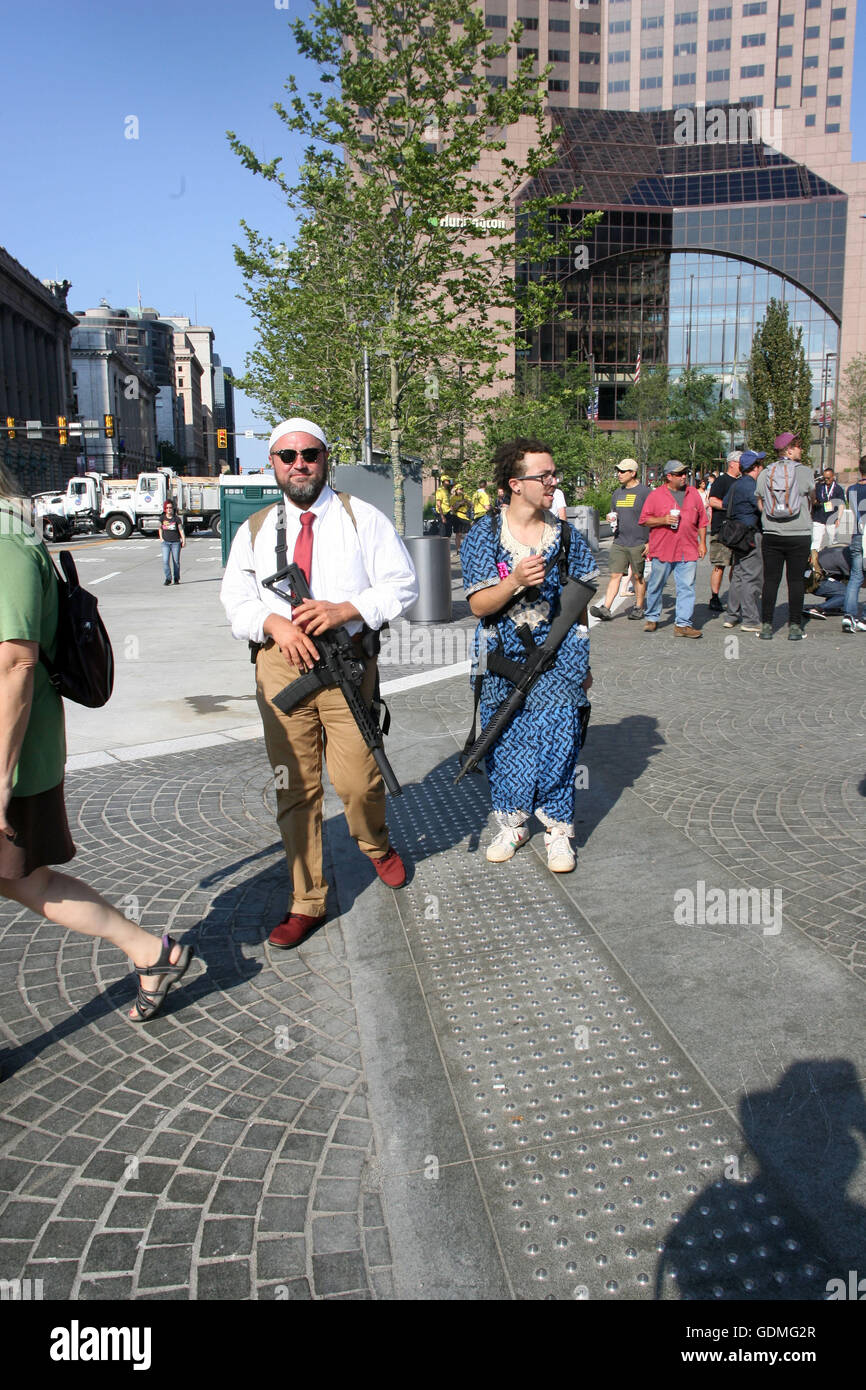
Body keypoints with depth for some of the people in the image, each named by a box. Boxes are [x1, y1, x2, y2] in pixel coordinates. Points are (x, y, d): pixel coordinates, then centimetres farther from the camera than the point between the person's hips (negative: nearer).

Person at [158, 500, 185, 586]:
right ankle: (168, 578, -2)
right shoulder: (163, 518, 4)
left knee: (176, 561, 4)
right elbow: (160, 528, 20)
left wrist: (183, 540, -10)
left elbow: (181, 530, -3)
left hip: (176, 542, -2)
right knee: (165, 561, -8)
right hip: (165, 542, 2)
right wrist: (161, 538, 11)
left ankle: (176, 578, 17)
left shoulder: (177, 518, -4)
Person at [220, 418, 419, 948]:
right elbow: (237, 600, 10)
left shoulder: (362, 519, 5)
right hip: (280, 666, 2)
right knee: (295, 788, 5)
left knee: (358, 781, -3)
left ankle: (377, 846, 33)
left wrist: (344, 610, -16)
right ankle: (308, 902, 18)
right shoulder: (256, 530, 13)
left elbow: (402, 585, -1)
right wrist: (275, 624, -12)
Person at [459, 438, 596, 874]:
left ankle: (558, 830, 19)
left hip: (558, 660, 1)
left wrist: (584, 661, 12)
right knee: (507, 744, 10)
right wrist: (516, 581, -27)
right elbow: (479, 605, -9)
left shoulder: (565, 534, 3)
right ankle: (511, 823, 29)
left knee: (558, 741, 1)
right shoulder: (484, 535, -5)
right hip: (504, 662, -1)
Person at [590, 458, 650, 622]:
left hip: (637, 543, -5)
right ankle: (606, 608, -8)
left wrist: (650, 542, -10)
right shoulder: (617, 493, 14)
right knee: (615, 575, -2)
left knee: (638, 576, 5)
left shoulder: (644, 492, -5)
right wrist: (611, 517, 2)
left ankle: (639, 608, 17)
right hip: (619, 541, 5)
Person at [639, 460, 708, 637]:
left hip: (688, 551, 2)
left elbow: (702, 521, 16)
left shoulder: (693, 493, 12)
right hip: (662, 550, -2)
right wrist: (663, 520, -13)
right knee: (656, 586, 8)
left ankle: (683, 624, -3)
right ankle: (652, 618, 25)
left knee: (687, 588, -5)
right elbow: (644, 520, 1)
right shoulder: (656, 495, 2)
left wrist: (702, 542, 10)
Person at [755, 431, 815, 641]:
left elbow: (760, 505, 9)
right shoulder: (805, 472, -4)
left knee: (771, 580, 6)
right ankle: (795, 627, 5)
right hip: (799, 535, -2)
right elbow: (811, 503, 7)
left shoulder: (765, 474, 3)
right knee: (796, 580, 3)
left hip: (771, 535, 3)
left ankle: (766, 625, 6)